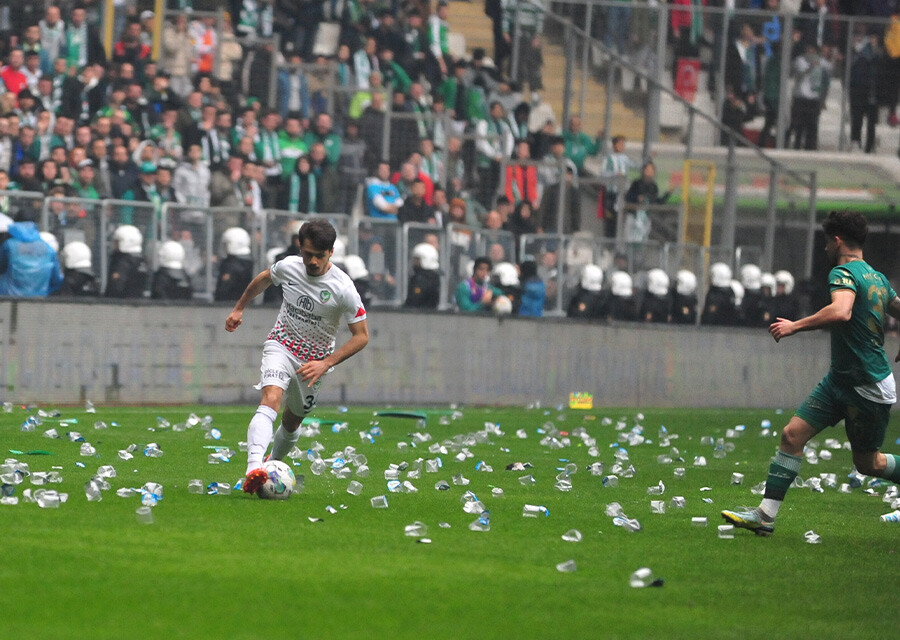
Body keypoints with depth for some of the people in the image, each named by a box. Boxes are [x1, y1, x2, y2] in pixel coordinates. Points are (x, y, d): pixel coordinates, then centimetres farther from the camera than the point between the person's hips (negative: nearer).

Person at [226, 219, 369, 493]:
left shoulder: (343, 288, -19)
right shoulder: (288, 267, -10)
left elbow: (361, 336, -13)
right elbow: (264, 279, 16)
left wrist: (325, 364, -22)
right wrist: (239, 308, 21)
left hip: (314, 362, 1)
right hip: (281, 347, -1)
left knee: (292, 421, 14)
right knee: (271, 399, -28)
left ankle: (273, 463, 45)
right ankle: (254, 469, -48)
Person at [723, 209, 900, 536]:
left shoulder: (844, 273, -18)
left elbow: (841, 312, -38)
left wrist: (795, 325, -30)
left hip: (869, 390, -9)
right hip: (840, 379, 9)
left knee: (868, 463, 4)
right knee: (793, 434, 0)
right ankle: (765, 515, -1)